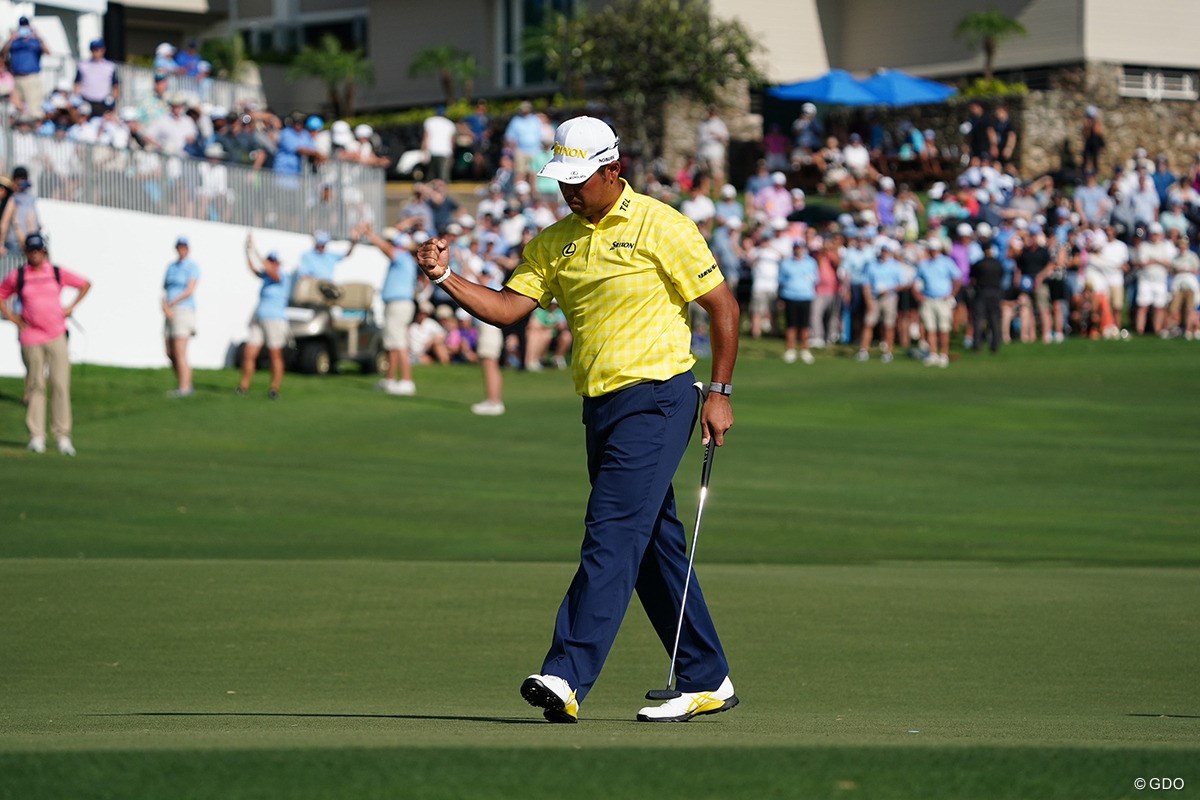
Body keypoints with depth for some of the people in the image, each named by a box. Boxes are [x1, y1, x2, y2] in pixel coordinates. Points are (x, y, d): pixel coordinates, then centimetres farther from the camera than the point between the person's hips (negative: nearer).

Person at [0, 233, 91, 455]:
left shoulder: (58, 273, 7)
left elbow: (85, 284, 19)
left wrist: (71, 307, 10)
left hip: (56, 337, 1)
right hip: (30, 338, -1)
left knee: (60, 386, -5)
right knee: (36, 386, -1)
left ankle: (63, 436, -2)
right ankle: (36, 435, 5)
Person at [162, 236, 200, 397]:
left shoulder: (192, 267, -6)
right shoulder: (171, 267, 15)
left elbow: (190, 291, -15)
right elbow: (164, 289, 10)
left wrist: (170, 304, -11)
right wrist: (165, 306, -9)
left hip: (184, 310, -8)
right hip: (171, 314, 8)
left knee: (180, 353, -13)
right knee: (170, 353, 8)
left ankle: (184, 388, -12)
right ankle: (186, 384, 17)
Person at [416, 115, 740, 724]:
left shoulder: (659, 226, -7)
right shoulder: (556, 240, 11)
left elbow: (723, 307, -4)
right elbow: (507, 307, 5)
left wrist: (719, 392, -8)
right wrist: (445, 277, -10)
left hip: (656, 400, -7)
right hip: (600, 406, 7)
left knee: (612, 536, -15)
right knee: (655, 546, 10)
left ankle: (567, 676, -24)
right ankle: (707, 682, 18)